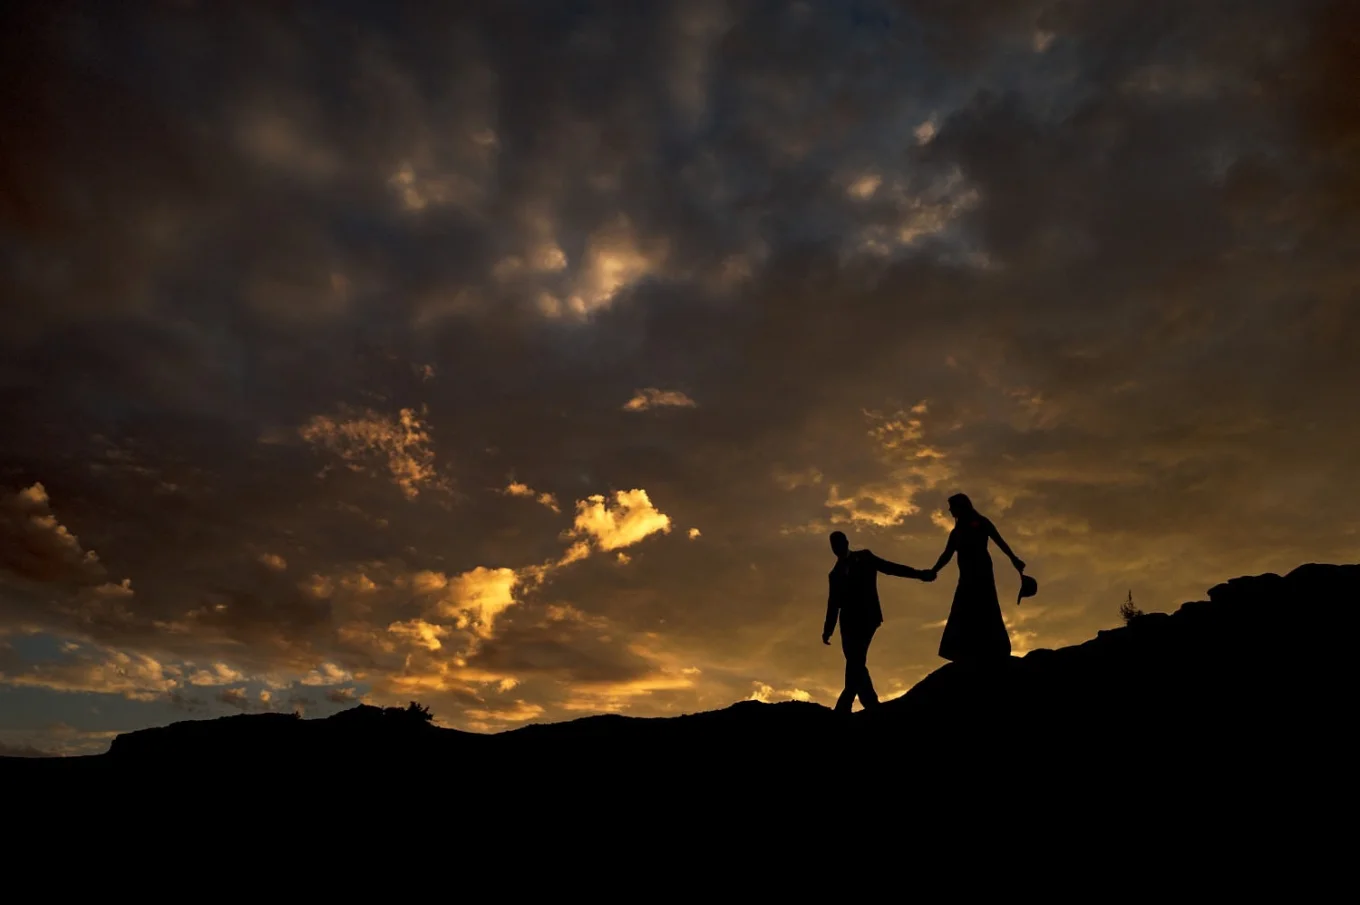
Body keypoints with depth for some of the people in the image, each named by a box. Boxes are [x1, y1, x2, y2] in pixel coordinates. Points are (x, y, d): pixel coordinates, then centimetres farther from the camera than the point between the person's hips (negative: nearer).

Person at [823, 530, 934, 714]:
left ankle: (844, 707, -16)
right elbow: (833, 604, 18)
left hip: (866, 618, -4)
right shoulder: (835, 573, 19)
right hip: (849, 621, 4)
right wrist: (828, 630, 11)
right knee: (855, 661, -2)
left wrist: (919, 574, -5)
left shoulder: (864, 558, 12)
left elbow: (888, 567, 5)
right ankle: (870, 704, 4)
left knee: (855, 661, -14)